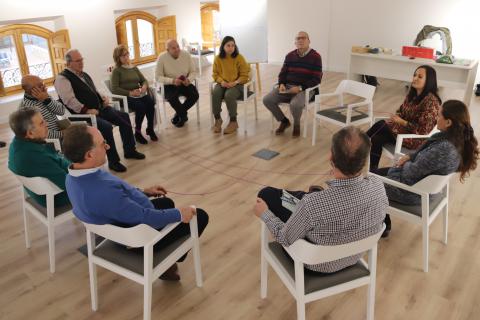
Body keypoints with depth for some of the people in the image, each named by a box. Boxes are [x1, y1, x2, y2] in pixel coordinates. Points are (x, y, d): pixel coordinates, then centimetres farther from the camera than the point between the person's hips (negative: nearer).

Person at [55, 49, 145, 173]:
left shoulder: (84, 74, 19)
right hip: (83, 115, -9)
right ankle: (113, 161, -15)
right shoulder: (62, 78, -9)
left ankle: (129, 150, 12)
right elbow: (69, 100, -21)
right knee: (106, 126, -30)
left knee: (124, 117, 0)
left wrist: (103, 97, 7)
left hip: (99, 109, 9)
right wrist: (86, 110, -25)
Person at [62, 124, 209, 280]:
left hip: (122, 230, 9)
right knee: (200, 216, 6)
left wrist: (144, 191, 14)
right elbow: (146, 219, -30)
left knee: (166, 202, 31)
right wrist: (179, 213, -16)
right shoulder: (103, 192, -40)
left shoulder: (74, 177, -10)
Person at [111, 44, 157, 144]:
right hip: (126, 97, -5)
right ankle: (137, 132, -14)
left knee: (150, 102, -27)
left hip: (139, 94, 5)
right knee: (141, 106, -33)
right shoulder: (116, 70, 0)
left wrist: (144, 86, -10)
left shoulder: (134, 68, 18)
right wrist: (130, 93, -19)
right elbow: (114, 89, -9)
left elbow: (144, 80, 15)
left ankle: (150, 129, -12)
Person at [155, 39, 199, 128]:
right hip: (169, 85, -3)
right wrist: (172, 81, -28)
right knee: (172, 97, -33)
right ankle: (183, 115, -1)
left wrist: (189, 79, -22)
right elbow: (158, 77, -12)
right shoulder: (162, 58, -13)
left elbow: (193, 72, 1)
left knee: (195, 95, -23)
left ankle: (179, 114, 3)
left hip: (184, 83, 3)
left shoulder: (186, 55, -7)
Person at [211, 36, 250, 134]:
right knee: (215, 93, -30)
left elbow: (244, 75, -4)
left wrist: (235, 82, -19)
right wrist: (221, 81, -11)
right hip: (222, 84, 3)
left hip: (236, 84, -3)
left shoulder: (239, 58, -5)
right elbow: (215, 74, 10)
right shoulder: (218, 58, 3)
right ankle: (217, 119, -12)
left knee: (229, 95, -34)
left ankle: (233, 122, -16)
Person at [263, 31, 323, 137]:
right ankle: (284, 121, 8)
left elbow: (316, 79, -9)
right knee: (267, 99, -15)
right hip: (287, 87, 5)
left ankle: (296, 124, -2)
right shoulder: (290, 55, 10)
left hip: (305, 89, -5)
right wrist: (281, 84, -8)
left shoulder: (315, 56, -5)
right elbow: (282, 73, 15)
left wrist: (300, 88, -21)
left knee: (295, 104, -37)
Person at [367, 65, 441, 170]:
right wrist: (396, 117, -6)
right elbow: (401, 111, 17)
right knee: (376, 139, -18)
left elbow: (423, 130, -21)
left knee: (381, 125, -20)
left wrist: (402, 122, -20)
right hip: (403, 128, 7)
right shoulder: (412, 94, 5)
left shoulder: (431, 101, -20)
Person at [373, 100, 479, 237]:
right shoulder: (457, 138, -8)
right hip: (422, 177, 9)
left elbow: (412, 172, -25)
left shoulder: (444, 149, -36)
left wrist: (406, 164, -5)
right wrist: (410, 156, -1)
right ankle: (383, 223, 29)